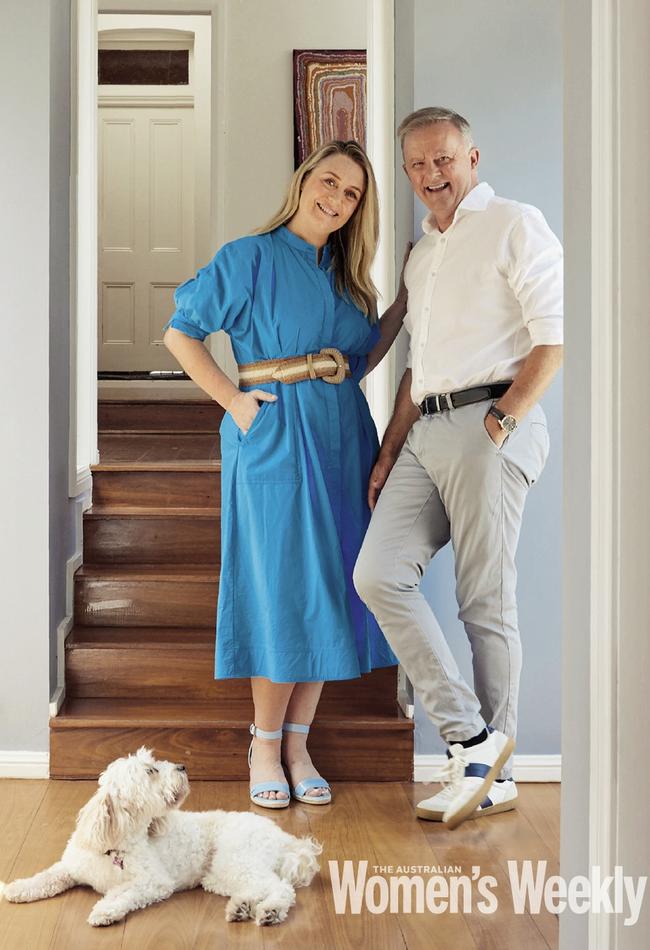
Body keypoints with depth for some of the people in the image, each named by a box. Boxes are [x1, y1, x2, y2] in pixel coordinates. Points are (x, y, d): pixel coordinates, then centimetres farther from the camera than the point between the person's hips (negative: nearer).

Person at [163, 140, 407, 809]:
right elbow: (180, 334, -4)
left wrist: (404, 304, 9)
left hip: (342, 445, 6)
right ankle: (265, 746, 13)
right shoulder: (251, 258, -3)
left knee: (327, 592, 6)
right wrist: (232, 401, -10)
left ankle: (297, 743, 18)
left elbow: (358, 362, 15)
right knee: (282, 592, -3)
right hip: (274, 444, -6)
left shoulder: (344, 275, 15)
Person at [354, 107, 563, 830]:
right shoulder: (420, 254, 24)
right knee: (378, 574, -7)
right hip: (426, 431, 8)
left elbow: (555, 339, -8)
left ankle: (495, 773, 8)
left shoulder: (515, 226, 1)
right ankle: (470, 738, -2)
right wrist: (390, 451, 19)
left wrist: (504, 421, -14)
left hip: (489, 426, -7)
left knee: (485, 603, -4)